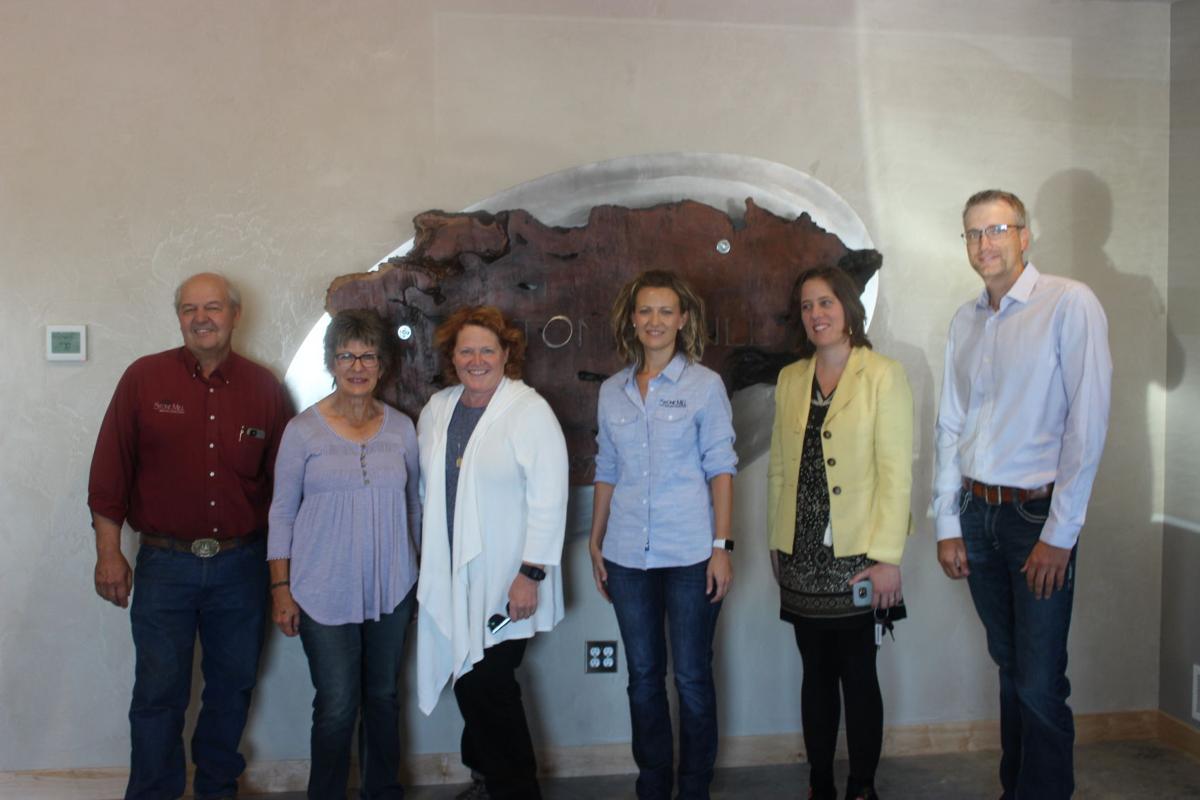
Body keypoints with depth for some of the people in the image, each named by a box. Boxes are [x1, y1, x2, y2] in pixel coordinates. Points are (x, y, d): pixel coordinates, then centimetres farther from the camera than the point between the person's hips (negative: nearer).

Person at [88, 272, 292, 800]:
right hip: (164, 564, -2)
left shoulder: (265, 388, 1)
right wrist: (109, 552, -5)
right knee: (158, 692, 4)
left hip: (241, 564, 2)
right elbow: (110, 471, -2)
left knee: (233, 686, 15)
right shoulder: (144, 378, -3)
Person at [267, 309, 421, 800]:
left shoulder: (401, 428, 3)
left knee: (383, 696, 14)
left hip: (391, 588, 3)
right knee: (337, 705, -1)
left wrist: (416, 576, 13)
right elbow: (282, 513, -1)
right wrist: (281, 588, -4)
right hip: (325, 591, -3)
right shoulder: (304, 429, -4)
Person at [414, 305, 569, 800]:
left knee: (489, 686, -4)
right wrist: (425, 563, 15)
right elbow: (427, 489, 15)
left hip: (504, 582, -5)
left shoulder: (531, 412, -10)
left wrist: (531, 574, -17)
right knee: (470, 684, 9)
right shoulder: (436, 410, 8)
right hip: (451, 577, 5)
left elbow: (548, 499, -14)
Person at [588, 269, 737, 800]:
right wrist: (595, 543, 12)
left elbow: (721, 468, -4)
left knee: (692, 676, 4)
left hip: (689, 553, -3)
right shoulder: (612, 392, 9)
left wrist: (721, 546, -9)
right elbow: (606, 472, 13)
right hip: (627, 556, 4)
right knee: (643, 677, 12)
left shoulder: (704, 384, -2)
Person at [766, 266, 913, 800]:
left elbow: (896, 470, -9)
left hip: (856, 555, -4)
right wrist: (776, 543, 8)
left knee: (858, 674, 4)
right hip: (802, 555, 4)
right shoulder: (790, 379, 9)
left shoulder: (883, 376, -5)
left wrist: (887, 557, -13)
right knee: (816, 674, 11)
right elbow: (778, 467, 10)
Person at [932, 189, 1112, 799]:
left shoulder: (1069, 304, -8)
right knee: (1009, 668, 16)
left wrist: (1060, 534, -14)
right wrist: (946, 525, 7)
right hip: (977, 513, 5)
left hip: (1037, 514, -5)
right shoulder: (964, 321, 9)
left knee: (1039, 684, -3)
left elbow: (1087, 422, -13)